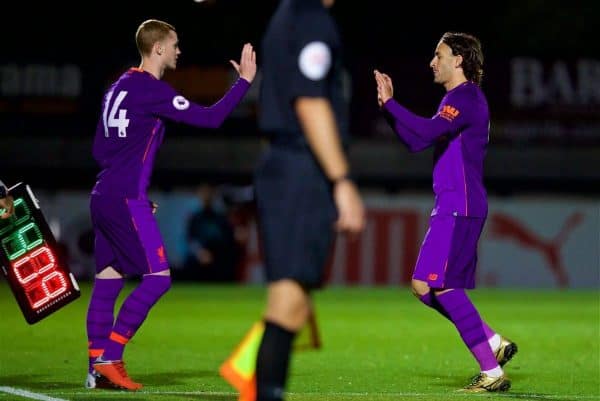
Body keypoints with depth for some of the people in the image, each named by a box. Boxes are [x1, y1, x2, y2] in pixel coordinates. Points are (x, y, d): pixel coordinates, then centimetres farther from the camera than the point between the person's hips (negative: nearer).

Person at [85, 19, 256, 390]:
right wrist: (245, 81, -7)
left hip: (104, 197, 9)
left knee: (108, 282, 8)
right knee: (157, 277, -7)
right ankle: (110, 357, -10)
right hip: (127, 199, -9)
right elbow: (210, 118, -16)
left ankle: (97, 366, 6)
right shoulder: (152, 90, -12)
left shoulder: (120, 87, 15)